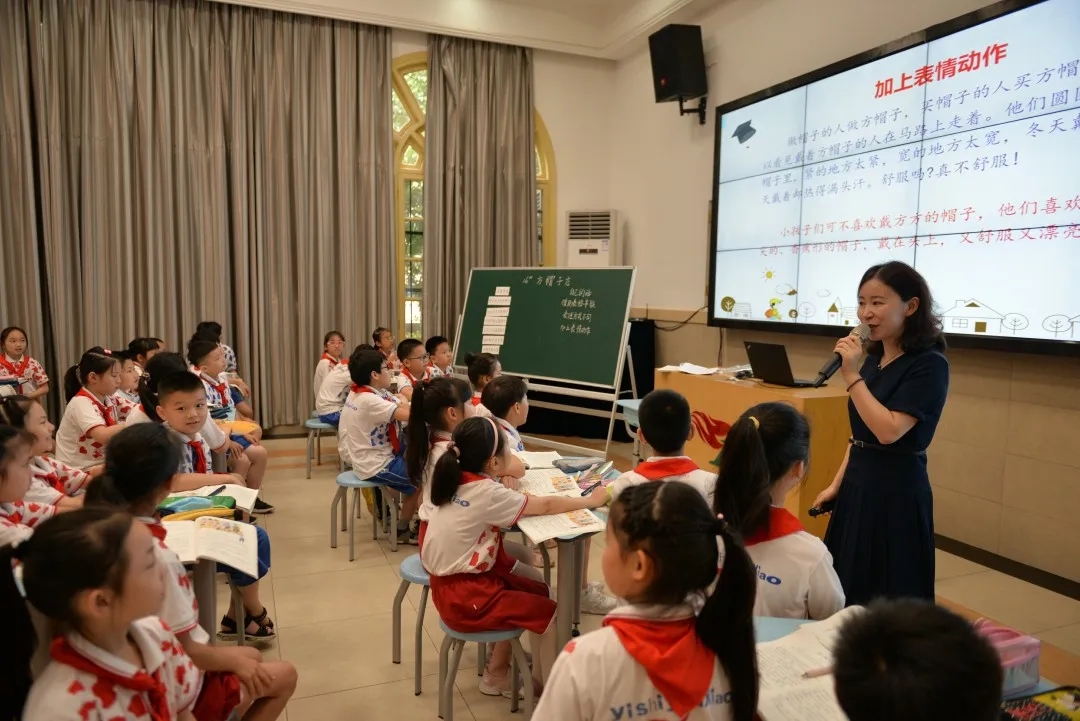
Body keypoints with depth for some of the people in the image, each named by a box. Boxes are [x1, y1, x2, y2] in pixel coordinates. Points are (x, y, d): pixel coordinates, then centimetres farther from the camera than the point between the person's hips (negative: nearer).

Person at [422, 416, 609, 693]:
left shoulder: (457, 479, -2)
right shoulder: (486, 492, -24)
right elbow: (545, 506, -14)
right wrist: (590, 501, -1)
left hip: (455, 577, 9)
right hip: (463, 596, -8)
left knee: (539, 589, 18)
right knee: (549, 614, -3)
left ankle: (497, 673, 28)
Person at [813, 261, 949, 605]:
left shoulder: (929, 364, -14)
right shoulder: (874, 359, 9)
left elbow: (889, 431, -25)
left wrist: (852, 376, -23)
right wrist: (837, 485, 14)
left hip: (897, 490, -8)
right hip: (859, 485, 8)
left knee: (889, 603, 3)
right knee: (850, 592, 14)